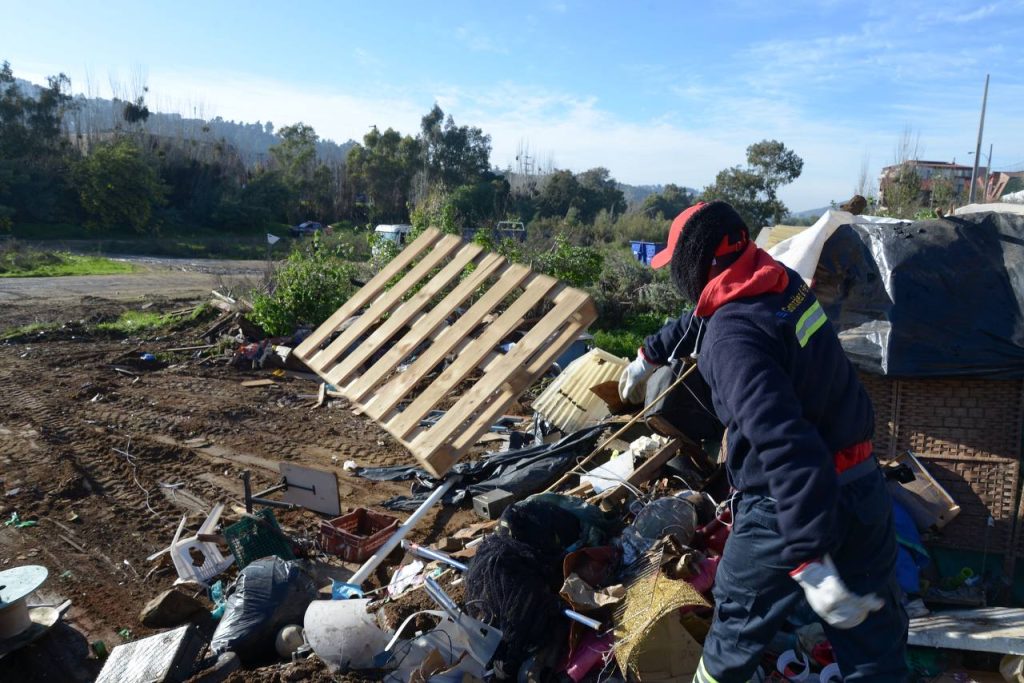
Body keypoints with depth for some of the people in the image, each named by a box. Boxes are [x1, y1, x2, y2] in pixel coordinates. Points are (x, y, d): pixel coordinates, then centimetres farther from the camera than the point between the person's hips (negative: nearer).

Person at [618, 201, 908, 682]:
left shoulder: (732, 336, -24)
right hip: (866, 487, 8)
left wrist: (808, 560, -36)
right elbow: (701, 319, 21)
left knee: (738, 621, 22)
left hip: (791, 509, -7)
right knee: (875, 638, 21)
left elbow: (784, 443, -35)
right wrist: (648, 356, 36)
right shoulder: (785, 283, 3)